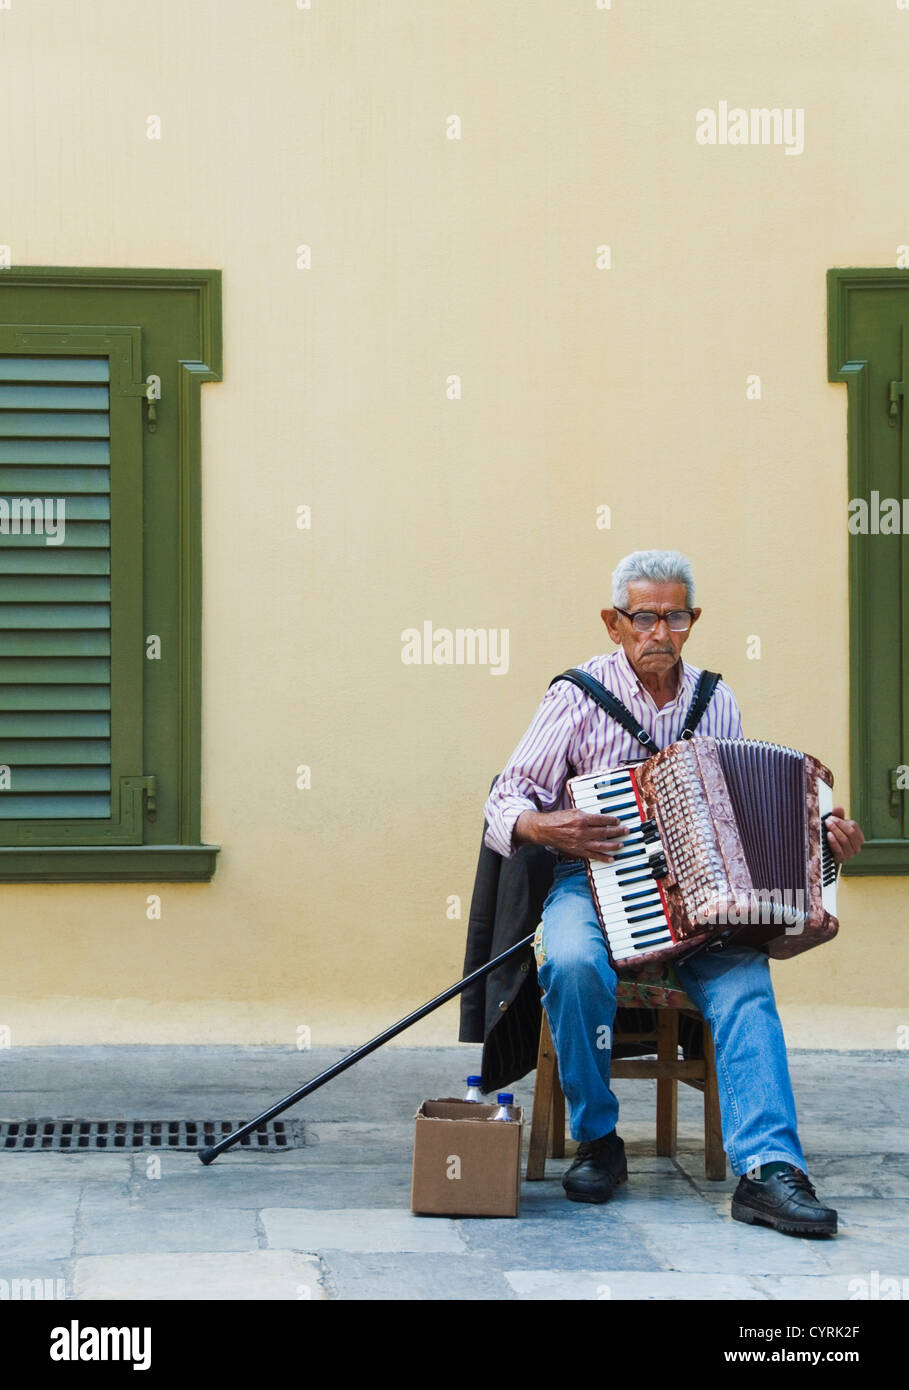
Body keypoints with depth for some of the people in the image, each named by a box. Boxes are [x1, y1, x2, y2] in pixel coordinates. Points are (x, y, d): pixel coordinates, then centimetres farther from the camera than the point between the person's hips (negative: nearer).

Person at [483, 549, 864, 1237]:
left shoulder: (716, 701, 11)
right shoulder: (579, 695, -1)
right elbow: (505, 803, -1)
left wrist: (815, 835, 0)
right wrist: (543, 827, -23)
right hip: (593, 878, -2)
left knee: (744, 976, -29)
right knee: (575, 962, -36)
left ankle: (768, 1168, -38)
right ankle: (598, 1141, -15)